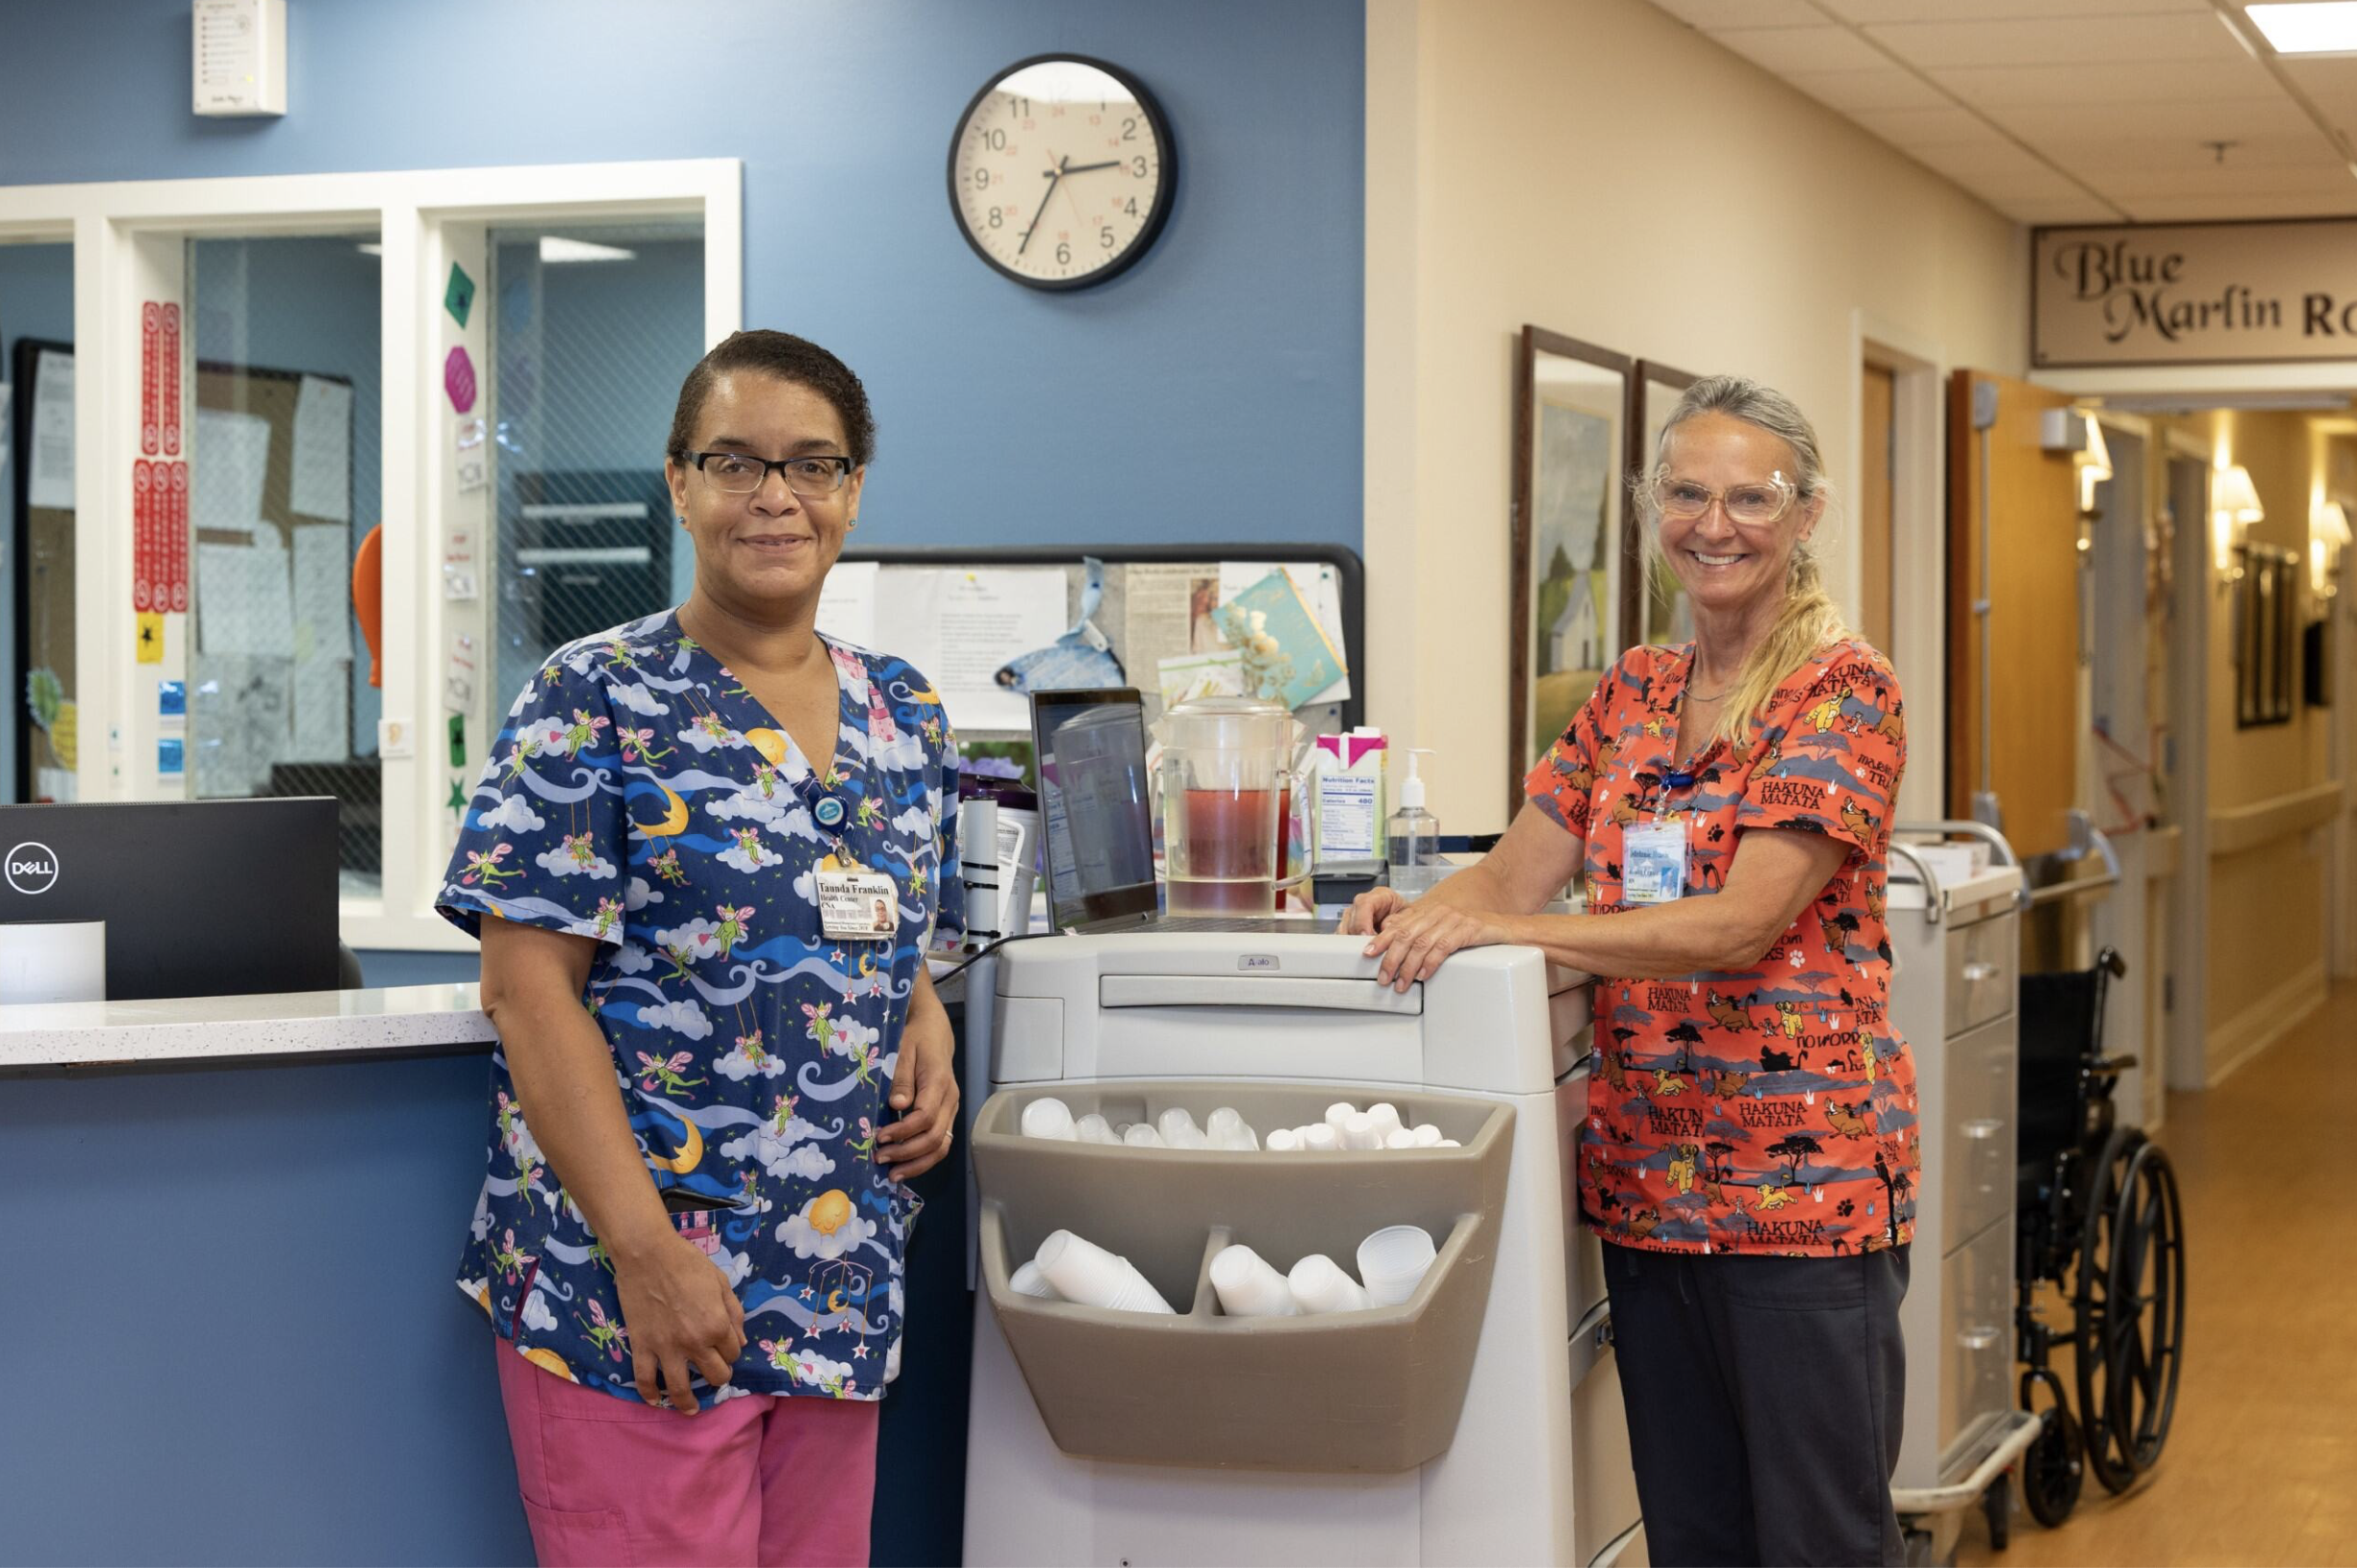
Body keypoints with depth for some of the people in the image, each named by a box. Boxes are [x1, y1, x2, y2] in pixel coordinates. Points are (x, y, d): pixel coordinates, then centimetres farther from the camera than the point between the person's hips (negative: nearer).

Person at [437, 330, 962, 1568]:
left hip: (841, 1281, 6)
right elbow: (529, 986, -11)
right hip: (634, 1278, -6)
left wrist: (927, 1032, 0)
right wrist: (646, 1254, -17)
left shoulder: (906, 718, 12)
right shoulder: (597, 702, -5)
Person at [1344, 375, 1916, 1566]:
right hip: (1644, 1174, 6)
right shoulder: (1631, 695, 13)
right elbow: (1519, 867, 8)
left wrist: (1502, 929, -25)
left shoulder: (1844, 693, -8)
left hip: (1803, 1185, -6)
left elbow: (1742, 922, -19)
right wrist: (1425, 909, -15)